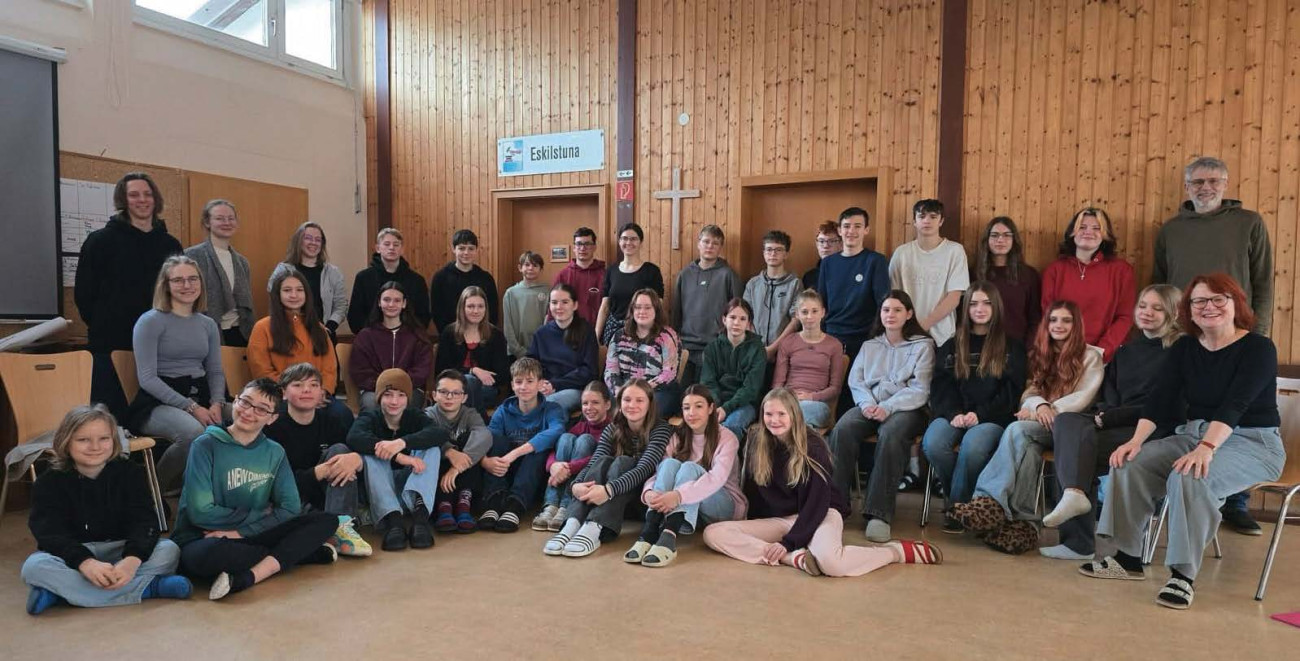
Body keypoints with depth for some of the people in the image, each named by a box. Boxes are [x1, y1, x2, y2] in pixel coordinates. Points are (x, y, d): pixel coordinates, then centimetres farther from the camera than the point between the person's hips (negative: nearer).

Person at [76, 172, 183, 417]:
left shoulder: (170, 244, 10)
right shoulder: (101, 240, 0)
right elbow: (84, 292, 2)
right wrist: (102, 325, 1)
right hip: (112, 344, -3)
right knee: (112, 415, -1)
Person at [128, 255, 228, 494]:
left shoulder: (208, 324, 16)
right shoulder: (150, 321, -2)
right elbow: (147, 378, -9)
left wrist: (217, 403, -7)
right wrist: (190, 407, -18)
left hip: (202, 397, 5)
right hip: (160, 402, -5)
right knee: (194, 432, -38)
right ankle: (157, 487, -8)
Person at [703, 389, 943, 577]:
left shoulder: (813, 447, -13)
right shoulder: (757, 445, -1)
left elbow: (818, 502, -16)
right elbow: (751, 492, 8)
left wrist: (789, 541, -23)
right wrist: (753, 529, -1)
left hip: (819, 515, -4)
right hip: (777, 519, 5)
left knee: (828, 561, -40)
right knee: (713, 533, -18)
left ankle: (899, 550, -11)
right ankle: (794, 558, -28)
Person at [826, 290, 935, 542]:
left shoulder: (922, 345, 10)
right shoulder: (869, 346, 24)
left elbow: (919, 390, -2)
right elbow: (855, 381, 12)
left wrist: (887, 407, -17)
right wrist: (867, 403, -10)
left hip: (905, 408, -3)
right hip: (870, 405, 4)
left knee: (890, 435, -38)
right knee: (842, 429, -30)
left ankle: (879, 513, -35)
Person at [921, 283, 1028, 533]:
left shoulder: (1011, 347, 13)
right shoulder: (952, 346, 20)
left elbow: (1011, 392, 3)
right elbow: (940, 386, 9)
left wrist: (980, 415, -12)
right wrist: (953, 414, -11)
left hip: (992, 418, -2)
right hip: (954, 415, 2)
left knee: (973, 446, -36)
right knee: (932, 443, -30)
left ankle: (955, 505, -15)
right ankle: (955, 494, -5)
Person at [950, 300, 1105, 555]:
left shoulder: (1090, 356, 12)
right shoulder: (1040, 354, 25)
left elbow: (1083, 397, -2)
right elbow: (1030, 391, 13)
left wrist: (1045, 411, -15)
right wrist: (1039, 405, -12)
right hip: (1040, 426, 4)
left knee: (1018, 430, -34)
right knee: (1026, 444, -34)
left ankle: (992, 501, -44)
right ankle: (1023, 522, -44)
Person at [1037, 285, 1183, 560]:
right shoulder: (1125, 352, 25)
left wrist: (1110, 417, -12)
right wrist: (1102, 415, -3)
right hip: (1113, 426, 6)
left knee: (1070, 447, -28)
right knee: (1066, 420, -26)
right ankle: (1073, 493, -41)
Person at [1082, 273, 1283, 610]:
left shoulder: (1258, 348, -9)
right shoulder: (1184, 348, 7)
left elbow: (1235, 405, -25)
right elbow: (1160, 399, -3)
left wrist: (1206, 448, -39)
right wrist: (1136, 440, -19)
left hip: (1253, 443, -6)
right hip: (1194, 433, 6)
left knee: (1188, 477, -35)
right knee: (1129, 464, -18)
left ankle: (1184, 575, -27)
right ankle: (1127, 558, -9)